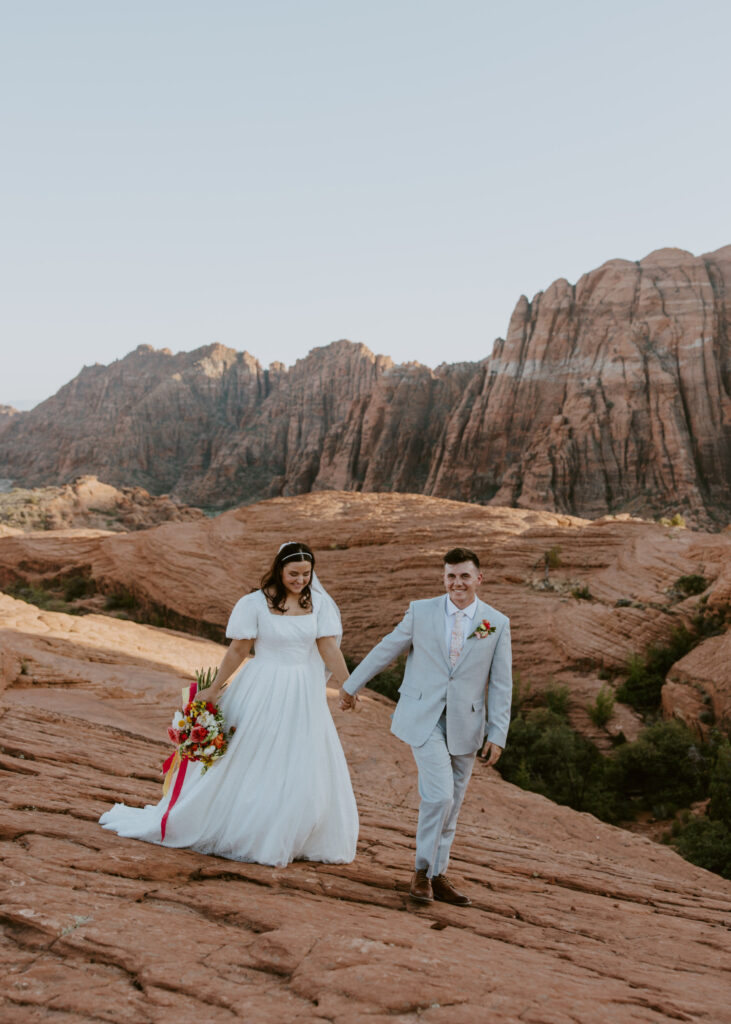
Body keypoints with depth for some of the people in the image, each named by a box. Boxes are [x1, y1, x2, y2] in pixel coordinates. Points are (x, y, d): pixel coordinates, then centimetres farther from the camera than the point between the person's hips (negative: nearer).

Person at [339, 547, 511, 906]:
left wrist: (497, 734, -1)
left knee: (451, 806, 10)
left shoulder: (498, 623, 0)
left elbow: (501, 684, 2)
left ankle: (437, 876, 27)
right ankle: (422, 869, 8)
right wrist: (352, 684, 15)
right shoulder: (421, 611, -2)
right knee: (439, 795, -13)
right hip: (423, 718, -2)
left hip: (465, 725, 2)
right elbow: (385, 650, 8)